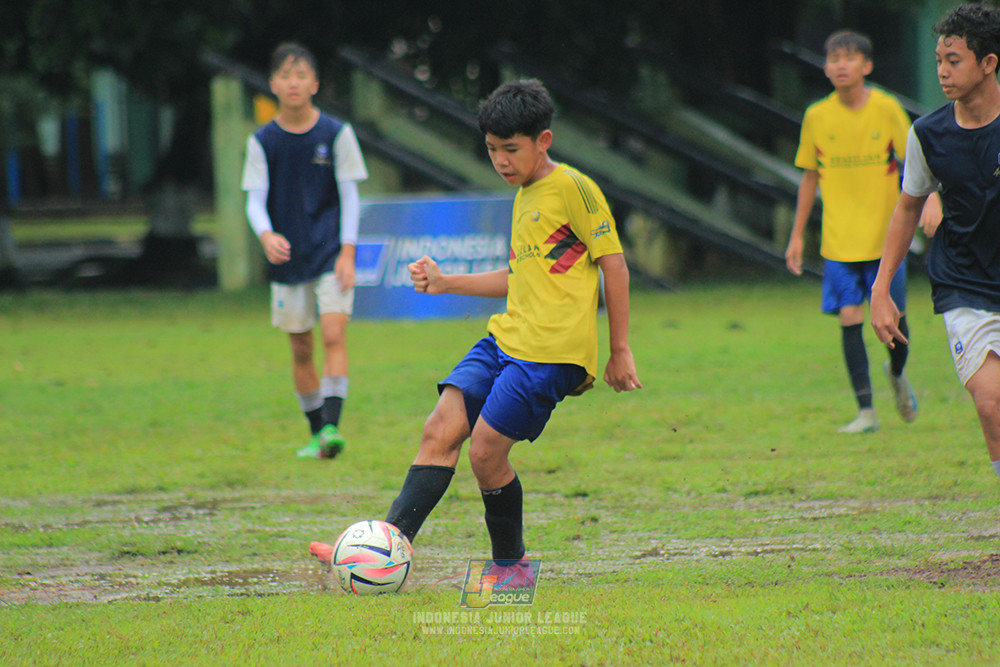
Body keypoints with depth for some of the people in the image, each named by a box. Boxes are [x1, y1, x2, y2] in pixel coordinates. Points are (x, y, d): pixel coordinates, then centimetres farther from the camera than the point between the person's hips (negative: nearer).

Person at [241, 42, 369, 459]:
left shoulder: (336, 134, -2)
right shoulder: (262, 142, 1)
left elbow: (349, 197, 0)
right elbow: (255, 200, -3)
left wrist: (347, 254, -8)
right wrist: (267, 236, -24)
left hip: (331, 255, -2)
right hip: (287, 259, 2)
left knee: (334, 334, -18)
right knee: (301, 349, 6)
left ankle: (332, 426, -23)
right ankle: (317, 433, 18)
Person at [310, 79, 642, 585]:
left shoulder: (573, 188, -7)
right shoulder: (525, 197, 20)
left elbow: (613, 265, -7)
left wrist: (620, 350, -6)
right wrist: (445, 283, 22)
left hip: (551, 349, -8)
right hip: (506, 336, 8)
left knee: (486, 451, -12)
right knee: (441, 429, -7)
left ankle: (511, 566, 7)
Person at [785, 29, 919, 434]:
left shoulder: (886, 109, -6)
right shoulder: (817, 117, 0)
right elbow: (810, 177, 11)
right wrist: (797, 235, 11)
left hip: (884, 235, -1)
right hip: (839, 240, 1)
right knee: (850, 318, -8)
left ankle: (897, 374, 38)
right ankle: (866, 411, -3)